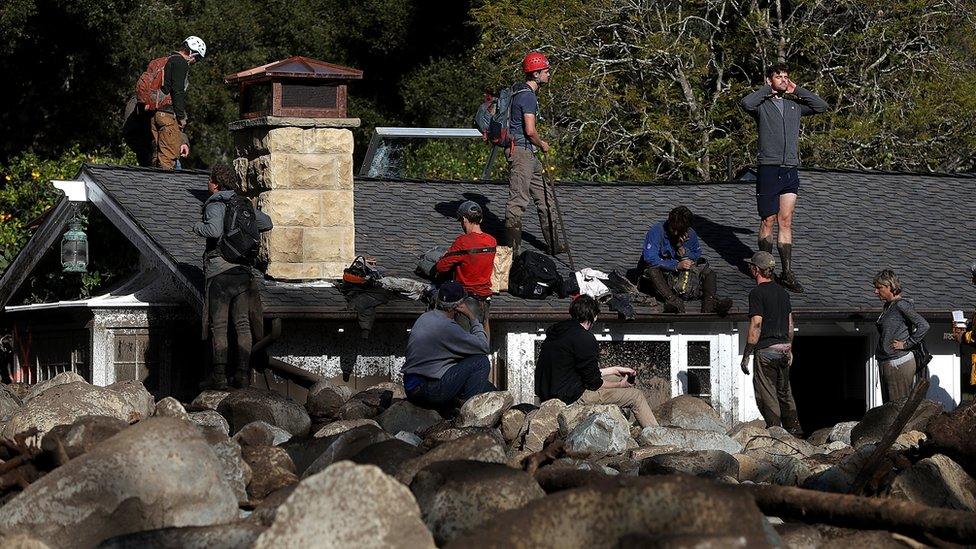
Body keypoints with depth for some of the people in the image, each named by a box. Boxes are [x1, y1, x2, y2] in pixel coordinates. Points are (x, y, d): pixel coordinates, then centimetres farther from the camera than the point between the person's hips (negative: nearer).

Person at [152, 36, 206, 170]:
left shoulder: (168, 61, 23)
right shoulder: (181, 63, -7)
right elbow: (178, 91, -15)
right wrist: (182, 117, -13)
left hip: (156, 113, 9)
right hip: (169, 114, -9)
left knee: (158, 156, 10)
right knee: (170, 155, -11)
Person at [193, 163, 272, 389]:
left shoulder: (216, 204, -9)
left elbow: (214, 230, -24)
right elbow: (266, 223, 17)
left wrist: (198, 226, -5)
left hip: (220, 271, -6)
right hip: (244, 270, 6)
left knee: (218, 326, -3)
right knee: (243, 324, 7)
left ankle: (219, 375, -8)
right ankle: (243, 373, 3)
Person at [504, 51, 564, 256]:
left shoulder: (520, 91, 17)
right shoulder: (528, 96, -16)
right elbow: (530, 130, -21)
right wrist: (542, 145, -3)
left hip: (528, 154, 11)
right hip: (521, 150, -11)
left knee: (545, 196, 14)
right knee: (518, 199, -9)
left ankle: (553, 244, 19)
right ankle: (512, 249, -7)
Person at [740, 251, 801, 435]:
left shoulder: (757, 293, -12)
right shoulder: (782, 292, 12)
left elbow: (756, 325, -16)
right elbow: (790, 324, 16)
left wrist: (746, 355, -14)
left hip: (766, 350, -8)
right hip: (783, 348, 8)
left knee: (767, 395, -3)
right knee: (785, 392, 15)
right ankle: (794, 430, 15)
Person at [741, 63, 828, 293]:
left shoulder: (795, 106, 14)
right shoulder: (762, 105, -1)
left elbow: (821, 106, 9)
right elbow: (746, 103, -22)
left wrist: (797, 91, 7)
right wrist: (767, 90, -8)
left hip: (790, 171, 4)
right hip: (769, 170, -4)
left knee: (786, 222, 3)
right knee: (768, 221, 3)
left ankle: (787, 273, 2)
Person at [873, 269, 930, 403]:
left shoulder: (901, 305, -13)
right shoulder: (887, 306, 14)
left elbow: (923, 326, -20)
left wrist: (906, 344, -15)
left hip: (899, 364, -10)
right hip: (885, 364, 10)